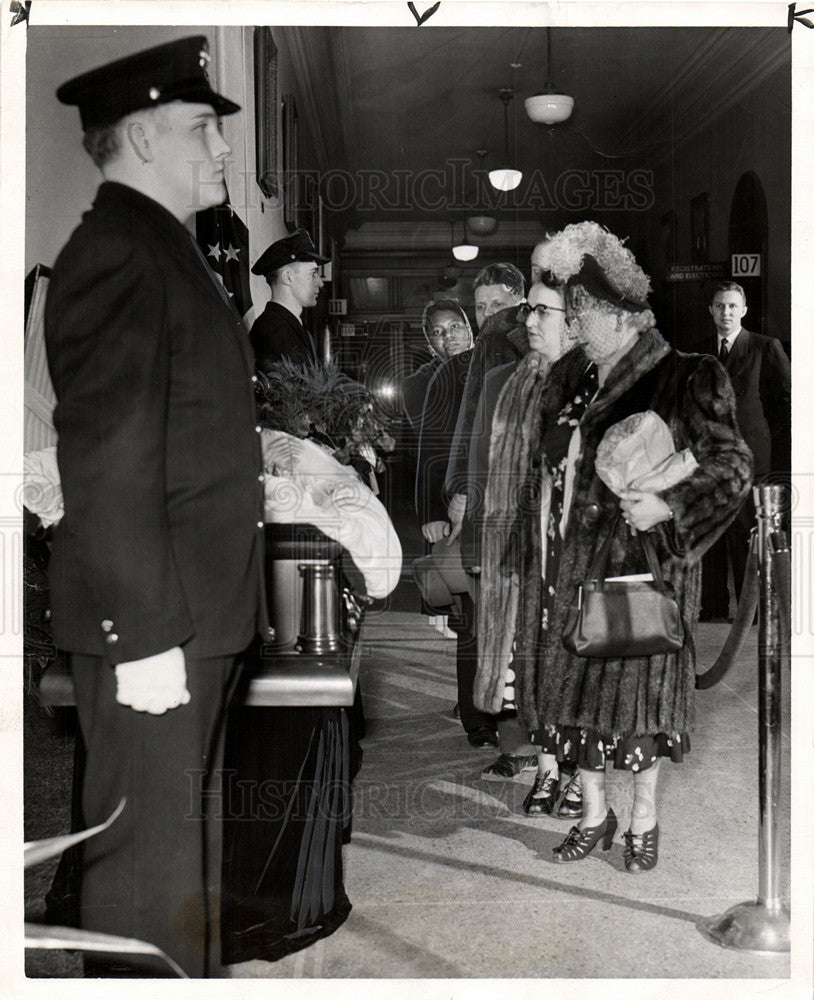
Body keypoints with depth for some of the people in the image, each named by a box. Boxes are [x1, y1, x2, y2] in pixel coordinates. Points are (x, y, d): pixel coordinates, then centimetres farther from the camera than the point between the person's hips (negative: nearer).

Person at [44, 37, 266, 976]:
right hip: (150, 622, -10)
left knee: (184, 825, 21)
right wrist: (144, 635, -21)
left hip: (195, 608, 10)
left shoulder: (161, 250, 15)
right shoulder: (115, 257, -15)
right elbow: (107, 467, -21)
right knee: (148, 848, 3)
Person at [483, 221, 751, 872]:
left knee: (640, 690, 4)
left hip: (640, 566, -6)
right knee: (578, 689, 10)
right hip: (570, 568, 6)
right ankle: (595, 816, 28)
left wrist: (668, 507, -20)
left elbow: (733, 467, -7)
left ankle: (644, 823, 23)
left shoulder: (687, 380, -7)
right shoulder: (568, 382, 11)